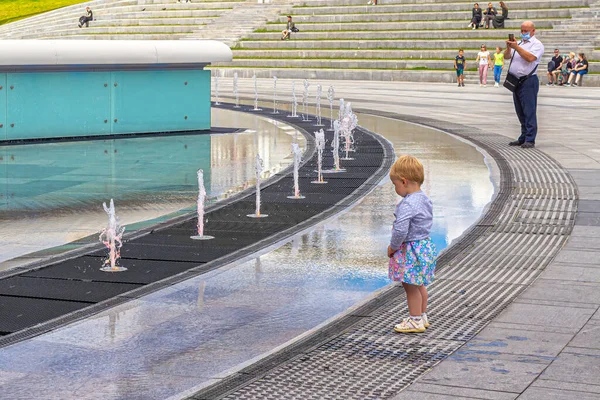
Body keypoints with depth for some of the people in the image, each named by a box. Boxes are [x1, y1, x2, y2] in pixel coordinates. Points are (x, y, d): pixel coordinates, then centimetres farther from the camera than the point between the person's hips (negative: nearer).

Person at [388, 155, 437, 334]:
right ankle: (422, 316, 33)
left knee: (410, 285, 3)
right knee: (419, 284, 21)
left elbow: (400, 231, -31)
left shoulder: (407, 204, -25)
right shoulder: (425, 199, 6)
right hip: (425, 244, 10)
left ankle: (416, 321, 12)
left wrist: (393, 247, -13)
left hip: (410, 250, -10)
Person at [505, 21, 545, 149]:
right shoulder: (519, 43, 19)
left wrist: (516, 47, -19)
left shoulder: (536, 44, -3)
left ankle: (530, 140, -9)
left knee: (529, 111, -9)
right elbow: (506, 57, 14)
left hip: (528, 81, -8)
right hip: (516, 81, 8)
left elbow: (530, 58, -19)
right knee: (521, 112, 12)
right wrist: (508, 47, -5)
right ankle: (523, 138, 18)